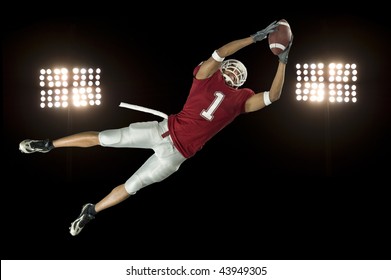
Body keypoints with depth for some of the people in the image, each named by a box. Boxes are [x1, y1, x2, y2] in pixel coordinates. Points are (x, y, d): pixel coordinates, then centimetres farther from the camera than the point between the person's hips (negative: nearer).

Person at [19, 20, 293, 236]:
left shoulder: (241, 99, 7)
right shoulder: (209, 76, 2)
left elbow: (272, 96, -1)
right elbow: (219, 53, -14)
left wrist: (283, 61, -6)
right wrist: (255, 37, -17)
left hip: (176, 154, 1)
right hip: (165, 129, -1)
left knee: (132, 186, 8)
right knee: (103, 138, 0)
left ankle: (91, 211, 27)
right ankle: (48, 145, 15)